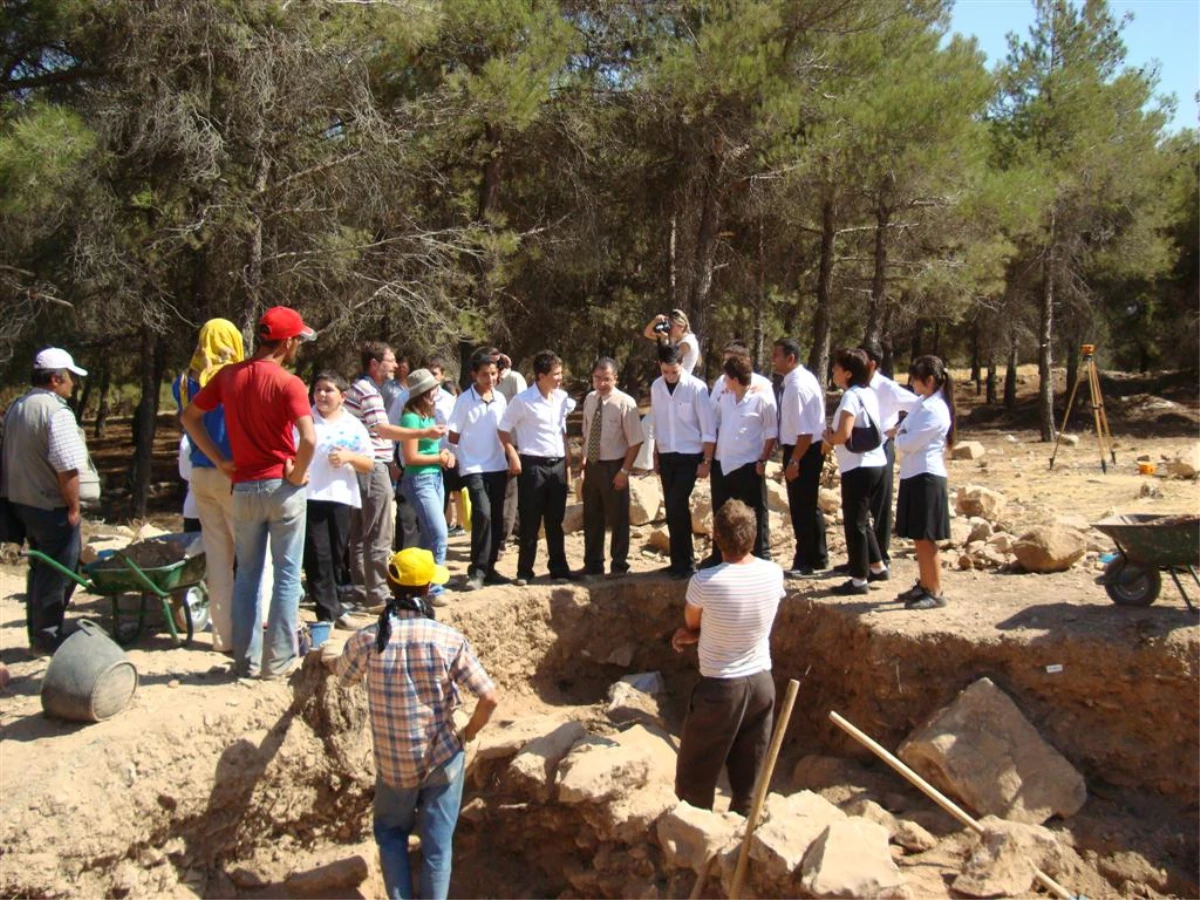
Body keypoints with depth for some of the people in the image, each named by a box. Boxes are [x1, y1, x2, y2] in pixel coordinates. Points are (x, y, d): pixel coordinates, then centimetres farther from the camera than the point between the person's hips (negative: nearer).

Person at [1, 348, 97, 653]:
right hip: (52, 506, -10)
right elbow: (67, 467, -24)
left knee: (41, 569, 19)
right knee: (58, 573, 0)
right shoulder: (56, 412, -19)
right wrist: (74, 506, -15)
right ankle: (47, 636, 7)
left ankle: (37, 632, 27)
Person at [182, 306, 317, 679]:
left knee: (247, 575, 14)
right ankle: (279, 660, 10)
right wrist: (297, 475, -9)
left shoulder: (228, 376, 4)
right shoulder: (288, 383, -13)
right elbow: (309, 440, -25)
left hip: (244, 487, 5)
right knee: (287, 575, 6)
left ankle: (246, 659, 18)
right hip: (283, 488, -4)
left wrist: (220, 460, 9)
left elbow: (189, 417, 12)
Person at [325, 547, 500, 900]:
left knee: (390, 834, 24)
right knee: (437, 843, 13)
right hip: (443, 759, -1)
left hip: (393, 764, 1)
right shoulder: (449, 640, -15)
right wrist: (467, 735, 4)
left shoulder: (367, 640, -12)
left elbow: (342, 672, 11)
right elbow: (490, 698, -15)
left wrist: (330, 656, 35)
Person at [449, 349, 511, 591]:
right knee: (483, 514, -18)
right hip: (474, 468, -5)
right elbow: (454, 437, -2)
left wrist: (510, 457, 11)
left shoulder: (500, 398, 5)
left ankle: (489, 568, 19)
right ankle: (477, 571, -9)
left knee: (496, 519, 7)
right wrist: (461, 461, 0)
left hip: (498, 467, 5)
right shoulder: (465, 400, -7)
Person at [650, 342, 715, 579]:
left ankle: (685, 562, 0)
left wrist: (706, 461, -11)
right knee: (672, 509, 8)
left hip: (689, 456, -5)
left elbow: (708, 429, -10)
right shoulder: (656, 387, 2)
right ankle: (679, 561, 19)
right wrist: (656, 456, 12)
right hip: (666, 456, 5)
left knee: (677, 506, -13)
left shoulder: (696, 388, -12)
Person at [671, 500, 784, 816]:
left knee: (695, 781, 13)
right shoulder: (774, 574, -8)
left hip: (720, 688, -5)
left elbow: (690, 623, -3)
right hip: (761, 683, 5)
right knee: (748, 782, 17)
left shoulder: (705, 581, -23)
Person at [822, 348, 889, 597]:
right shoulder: (868, 393, 13)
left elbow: (844, 433, -25)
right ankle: (877, 566, 30)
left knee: (854, 523, -1)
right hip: (875, 463, 9)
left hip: (858, 467, -9)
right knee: (861, 520, 22)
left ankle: (859, 580, 6)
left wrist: (828, 439, -5)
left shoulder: (851, 396, -15)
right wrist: (833, 438, 7)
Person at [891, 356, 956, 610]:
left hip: (926, 477, -9)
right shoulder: (922, 403, 11)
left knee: (925, 538, -3)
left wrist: (898, 436, 1)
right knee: (918, 538, 15)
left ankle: (936, 592, 4)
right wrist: (900, 433, -3)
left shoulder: (935, 410, -17)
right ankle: (924, 585, 26)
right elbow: (904, 429, 17)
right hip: (913, 475, 9)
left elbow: (907, 443, -18)